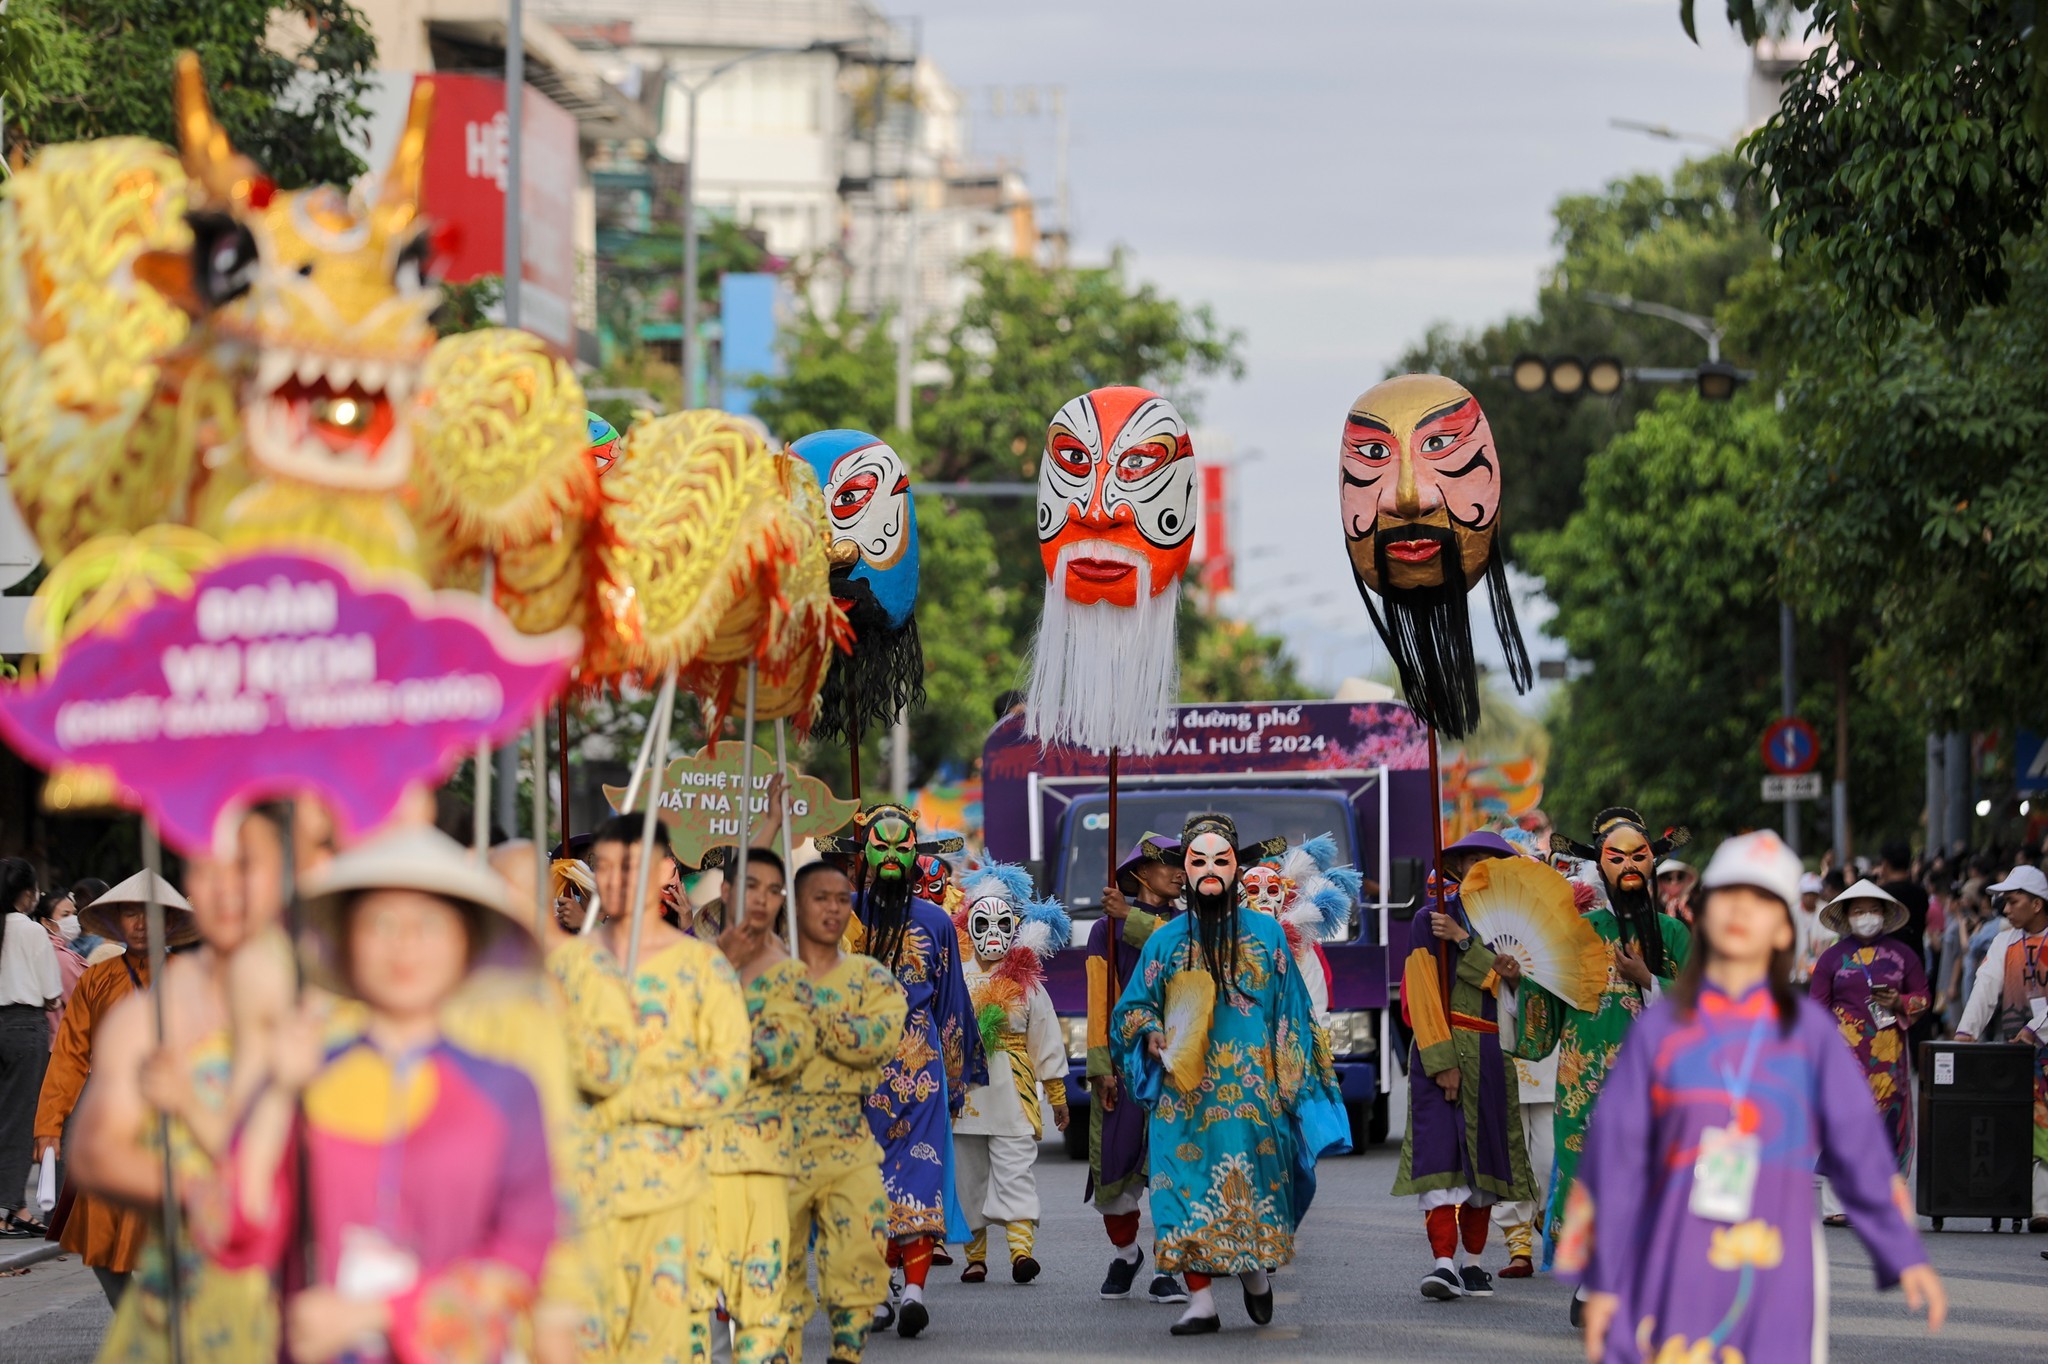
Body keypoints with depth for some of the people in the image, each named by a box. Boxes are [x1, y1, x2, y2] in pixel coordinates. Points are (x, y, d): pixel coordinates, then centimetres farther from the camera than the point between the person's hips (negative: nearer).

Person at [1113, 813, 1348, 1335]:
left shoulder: (1267, 935, 6)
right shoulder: (1165, 941, 8)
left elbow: (1291, 1014, 8)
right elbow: (1131, 1011, 12)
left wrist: (1290, 1080, 2)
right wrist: (1154, 1036, -10)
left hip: (1254, 1093, -1)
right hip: (1185, 1094, 1)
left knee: (1254, 1188, -2)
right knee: (1188, 1188, -5)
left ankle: (1255, 1270, 25)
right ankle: (1200, 1302, -2)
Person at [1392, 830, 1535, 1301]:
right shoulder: (1431, 919, 2)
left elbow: (1510, 981, -3)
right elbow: (1422, 992, -6)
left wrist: (1464, 940, -15)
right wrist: (1442, 1061, -14)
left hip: (1492, 1055, 4)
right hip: (1442, 1048, -4)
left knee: (1484, 1153, 5)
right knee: (1440, 1149, -14)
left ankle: (1473, 1262, 14)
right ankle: (1444, 1263, -20)